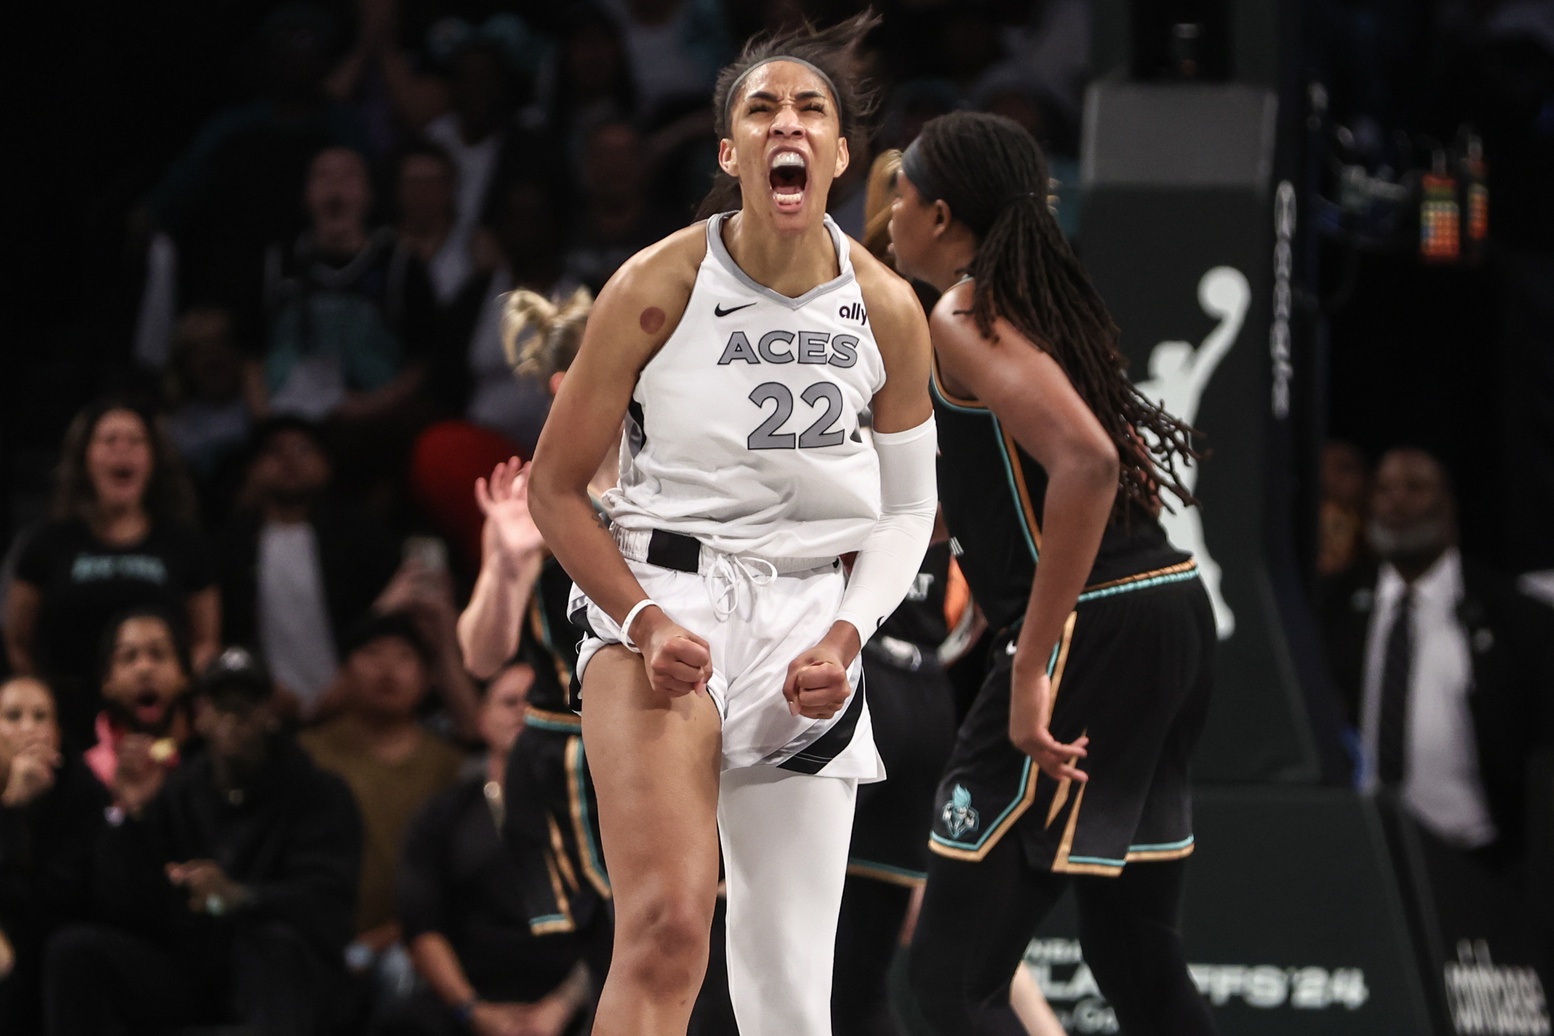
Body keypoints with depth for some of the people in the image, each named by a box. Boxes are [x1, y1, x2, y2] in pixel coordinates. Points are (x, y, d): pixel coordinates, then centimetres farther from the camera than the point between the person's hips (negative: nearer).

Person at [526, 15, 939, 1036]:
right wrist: (643, 620, -14)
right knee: (667, 928, -25)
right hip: (660, 597, -4)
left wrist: (846, 634, -4)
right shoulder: (660, 287, -8)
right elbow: (557, 485, 0)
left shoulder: (888, 309, 0)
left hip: (810, 622, 4)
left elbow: (910, 508, 13)